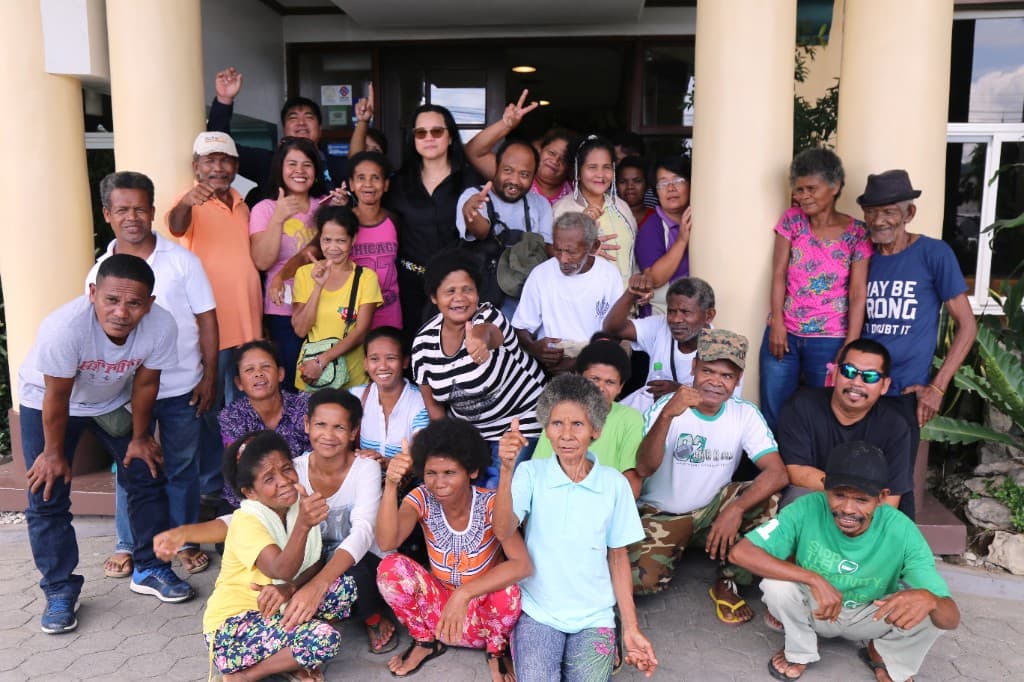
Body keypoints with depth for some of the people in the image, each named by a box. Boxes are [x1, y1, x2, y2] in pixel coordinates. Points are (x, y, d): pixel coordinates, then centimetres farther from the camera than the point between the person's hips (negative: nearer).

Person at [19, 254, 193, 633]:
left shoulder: (161, 327, -32)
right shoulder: (63, 327, -41)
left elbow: (145, 383, -14)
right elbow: (57, 396, -26)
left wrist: (139, 437, -2)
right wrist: (54, 453, -13)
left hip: (114, 401, 3)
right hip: (46, 402, -3)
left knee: (147, 478, 4)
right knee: (48, 497, -3)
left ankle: (150, 569, 21)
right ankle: (60, 590, 15)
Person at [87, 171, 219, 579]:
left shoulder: (181, 260, -4)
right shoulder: (100, 272, 2)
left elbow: (206, 318, -2)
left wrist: (209, 376, -5)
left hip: (181, 388, -1)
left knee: (182, 467, 11)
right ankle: (127, 544, 30)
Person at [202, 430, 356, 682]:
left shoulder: (301, 504, -1)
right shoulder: (246, 521, -22)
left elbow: (315, 564, -3)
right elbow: (282, 571, -36)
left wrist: (289, 588, -24)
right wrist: (303, 524, -54)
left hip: (277, 611, 7)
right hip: (233, 626, -7)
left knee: (345, 586, -12)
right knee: (324, 639, -26)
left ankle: (285, 651, -4)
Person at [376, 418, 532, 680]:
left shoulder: (490, 504, -23)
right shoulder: (422, 498, -14)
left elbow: (523, 565, -36)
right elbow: (387, 543, -30)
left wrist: (464, 594, -46)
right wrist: (391, 485, -43)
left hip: (485, 613, -2)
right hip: (439, 608, 3)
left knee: (507, 588, -35)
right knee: (390, 568, -23)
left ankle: (497, 651, 1)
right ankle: (426, 642, 6)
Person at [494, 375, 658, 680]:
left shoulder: (614, 483, -4)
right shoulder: (531, 474, -7)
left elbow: (618, 557, 5)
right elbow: (503, 531, -21)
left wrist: (631, 628, 4)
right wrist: (507, 470, -35)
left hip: (594, 616, 1)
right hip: (538, 611, -1)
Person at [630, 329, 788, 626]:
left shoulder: (746, 415, -10)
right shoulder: (667, 406, -18)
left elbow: (777, 473, -21)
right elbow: (644, 468, -31)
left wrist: (736, 508, -38)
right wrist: (667, 415, -46)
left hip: (712, 509, 3)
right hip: (661, 513, -2)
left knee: (767, 499, -25)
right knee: (642, 578, -28)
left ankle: (727, 583, -6)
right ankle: (678, 548, 10)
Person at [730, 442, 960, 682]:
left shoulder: (902, 532, -26)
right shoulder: (808, 509, -29)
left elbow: (952, 617, -28)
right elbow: (740, 552, -36)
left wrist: (928, 598, -53)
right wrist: (814, 579, -42)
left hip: (870, 616, 1)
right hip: (815, 610, -1)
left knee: (931, 609, -26)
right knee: (776, 583, -32)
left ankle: (884, 656, 8)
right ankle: (799, 651, 1)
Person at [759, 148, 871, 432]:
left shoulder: (856, 233, -4)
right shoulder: (792, 220, 2)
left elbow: (858, 294, -7)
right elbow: (779, 274, -2)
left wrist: (850, 347, -12)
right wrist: (777, 324, -11)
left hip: (829, 340, -2)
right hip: (784, 333, 2)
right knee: (773, 416, 7)